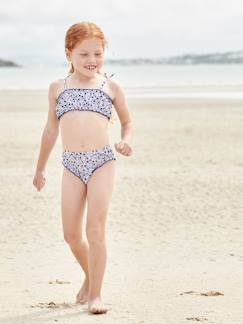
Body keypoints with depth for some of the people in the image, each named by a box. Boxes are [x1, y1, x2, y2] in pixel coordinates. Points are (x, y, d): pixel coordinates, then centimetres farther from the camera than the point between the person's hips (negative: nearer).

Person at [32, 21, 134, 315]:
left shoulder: (111, 87, 9)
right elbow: (51, 129, 22)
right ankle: (90, 276, 30)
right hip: (71, 164, 2)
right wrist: (40, 168, 26)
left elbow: (127, 121, 21)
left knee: (96, 229, -8)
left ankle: (95, 294, 1)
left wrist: (127, 141, -1)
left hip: (103, 161, -2)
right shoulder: (58, 88, 12)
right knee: (71, 234, 3)